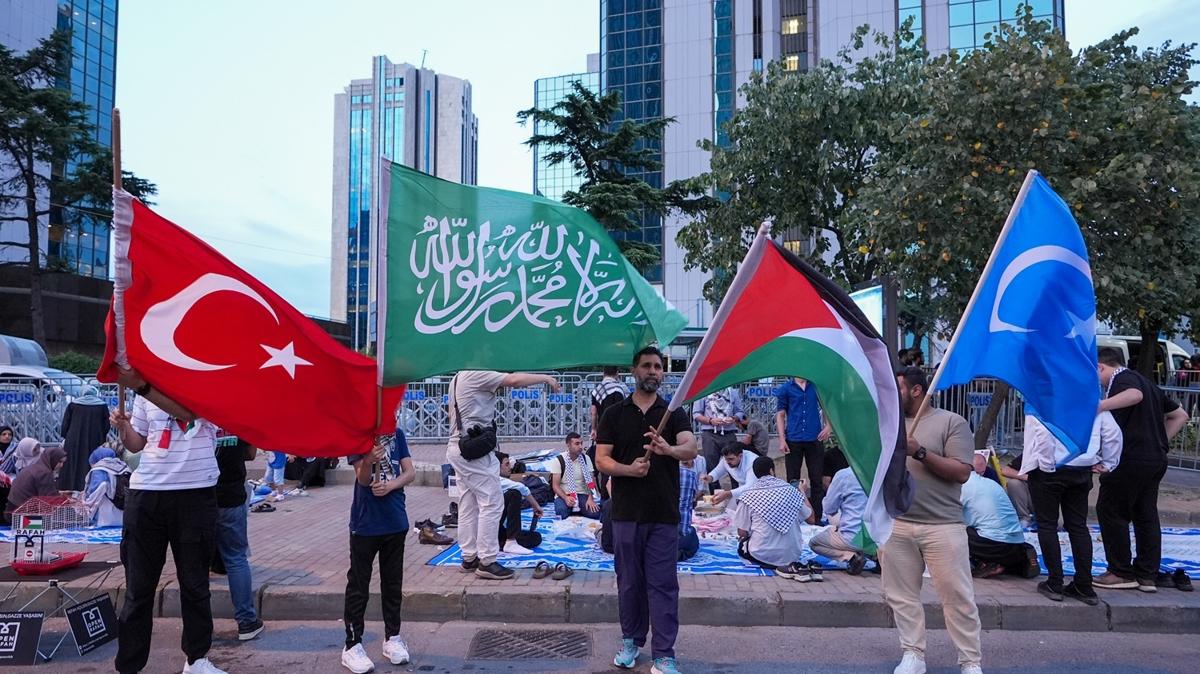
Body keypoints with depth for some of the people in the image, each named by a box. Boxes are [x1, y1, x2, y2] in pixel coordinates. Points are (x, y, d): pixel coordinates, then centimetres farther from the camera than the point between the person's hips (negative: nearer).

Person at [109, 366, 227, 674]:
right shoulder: (147, 389, 10)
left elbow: (188, 410, -24)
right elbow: (136, 443, 17)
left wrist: (141, 386, -33)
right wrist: (122, 426, -4)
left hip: (196, 495, -2)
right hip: (146, 494, 3)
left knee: (195, 584, 10)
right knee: (138, 587, 7)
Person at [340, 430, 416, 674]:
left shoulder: (396, 434, 2)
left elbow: (410, 473, 1)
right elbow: (363, 479, -14)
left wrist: (390, 485, -17)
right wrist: (369, 461, -35)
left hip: (395, 521, 4)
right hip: (365, 523, -3)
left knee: (393, 583, 14)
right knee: (358, 585, 4)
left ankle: (392, 637, 27)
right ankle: (352, 645, 13)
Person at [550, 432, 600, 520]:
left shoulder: (585, 459, 4)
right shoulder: (559, 460, -4)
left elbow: (591, 481, 1)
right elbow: (555, 485, -6)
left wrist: (590, 499, -17)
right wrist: (566, 498, -24)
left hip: (582, 494, 3)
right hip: (564, 495, -3)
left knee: (595, 512, -27)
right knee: (561, 512, -37)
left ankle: (576, 508, 0)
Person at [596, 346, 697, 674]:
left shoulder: (674, 414, 3)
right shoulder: (614, 414, 5)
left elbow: (691, 449, -15)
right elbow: (602, 460, 1)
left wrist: (669, 449, -37)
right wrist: (629, 469, -19)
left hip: (664, 514, -1)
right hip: (626, 512, 1)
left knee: (663, 584, 1)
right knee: (629, 581, 12)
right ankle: (631, 641, 29)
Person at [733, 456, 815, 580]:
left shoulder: (749, 495, -6)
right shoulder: (790, 490, -1)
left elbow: (742, 533, -4)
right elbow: (811, 519, 8)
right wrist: (802, 493, 21)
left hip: (763, 555, -5)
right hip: (793, 554, 5)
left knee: (742, 545, 26)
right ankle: (790, 564, 4)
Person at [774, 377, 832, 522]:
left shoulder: (816, 386, 7)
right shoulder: (785, 389, 2)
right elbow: (780, 414, 2)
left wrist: (828, 426, -4)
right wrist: (782, 439, -5)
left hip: (815, 439, 1)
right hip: (793, 440, -1)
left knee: (816, 480, 5)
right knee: (793, 480, 6)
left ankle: (818, 518, 11)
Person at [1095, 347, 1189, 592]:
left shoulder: (1123, 378, -6)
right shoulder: (1146, 382, 22)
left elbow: (1134, 395, -31)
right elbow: (1180, 415, 26)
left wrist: (1099, 406, -38)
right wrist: (1160, 441, 18)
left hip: (1132, 459, -9)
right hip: (1156, 459, 9)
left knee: (1110, 510, 0)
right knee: (1146, 515, 13)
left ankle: (1122, 573, 4)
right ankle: (1147, 576, 16)